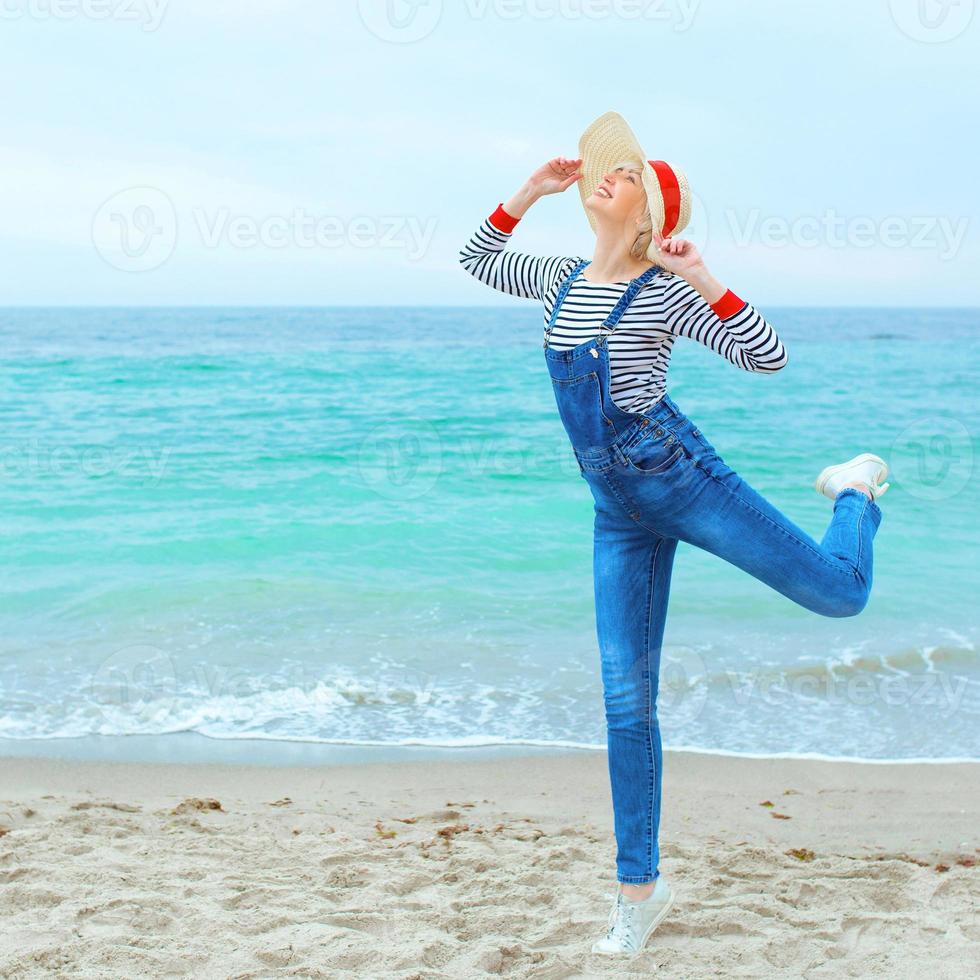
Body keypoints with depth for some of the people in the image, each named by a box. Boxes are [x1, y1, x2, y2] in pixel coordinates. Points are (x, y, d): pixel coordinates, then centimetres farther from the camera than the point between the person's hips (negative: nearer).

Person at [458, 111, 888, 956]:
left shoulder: (665, 292, -10)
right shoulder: (565, 279, 8)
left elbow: (770, 356, -14)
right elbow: (478, 261, 24)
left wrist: (705, 283, -24)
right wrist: (531, 191, 13)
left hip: (684, 481, -4)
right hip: (621, 515, 4)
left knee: (840, 595, 3)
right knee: (627, 701, 3)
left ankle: (856, 490, 39)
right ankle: (640, 887, 15)